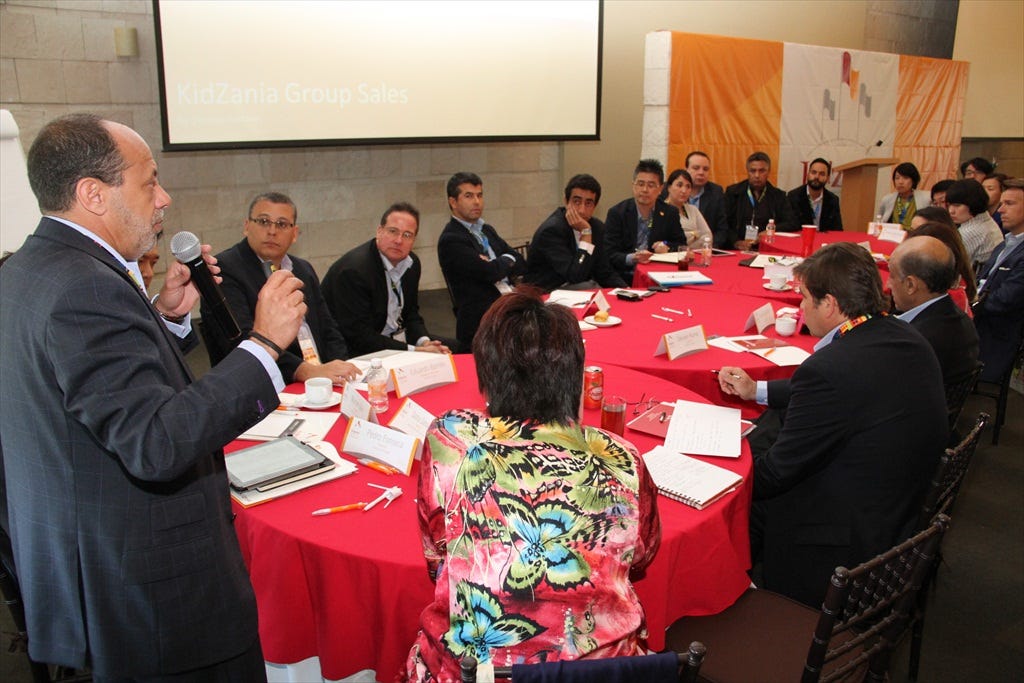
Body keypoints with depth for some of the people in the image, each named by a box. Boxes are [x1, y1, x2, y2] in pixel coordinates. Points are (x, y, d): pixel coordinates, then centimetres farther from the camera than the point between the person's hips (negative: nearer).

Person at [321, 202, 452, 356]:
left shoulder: (412, 263, 2)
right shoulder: (353, 270, -23)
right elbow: (360, 337, -24)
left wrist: (424, 342, -9)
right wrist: (414, 351, -26)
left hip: (397, 337, 8)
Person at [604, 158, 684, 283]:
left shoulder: (670, 213, 7)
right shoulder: (616, 213, -2)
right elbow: (610, 255, -7)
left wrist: (667, 247, -6)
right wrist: (632, 258, -27)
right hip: (624, 277, -2)